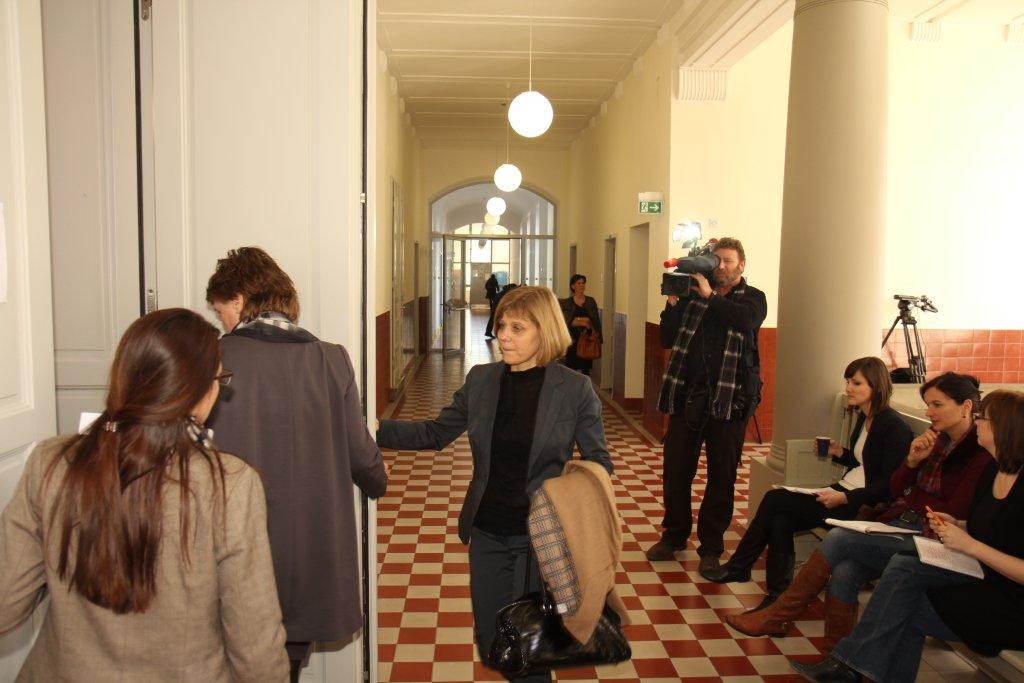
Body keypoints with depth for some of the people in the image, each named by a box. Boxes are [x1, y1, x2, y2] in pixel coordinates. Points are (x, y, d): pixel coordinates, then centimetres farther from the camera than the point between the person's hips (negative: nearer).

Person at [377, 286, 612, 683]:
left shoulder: (575, 389, -10)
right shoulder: (480, 380, 0)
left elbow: (598, 463, -3)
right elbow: (435, 433, 6)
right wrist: (374, 428, -5)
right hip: (487, 534, 4)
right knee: (491, 647, 16)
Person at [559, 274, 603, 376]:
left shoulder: (591, 301, 7)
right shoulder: (566, 303, 2)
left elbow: (597, 320, 6)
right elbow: (567, 321, -6)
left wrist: (599, 338, 0)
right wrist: (583, 321, -15)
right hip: (573, 339, -1)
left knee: (585, 369, 3)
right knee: (572, 368, 0)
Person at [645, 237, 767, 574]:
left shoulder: (752, 298, 6)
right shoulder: (693, 295, 12)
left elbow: (746, 320, -19)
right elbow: (667, 339, 5)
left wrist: (710, 297, -15)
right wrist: (673, 302, -5)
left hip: (729, 398, -2)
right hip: (686, 395, 3)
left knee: (722, 476, 6)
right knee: (675, 470, 8)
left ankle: (711, 546, 19)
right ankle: (674, 535, 26)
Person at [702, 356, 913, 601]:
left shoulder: (894, 427, -14)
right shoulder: (863, 418, 13)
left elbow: (890, 485, -18)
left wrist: (845, 498, -24)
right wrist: (840, 453, 7)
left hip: (863, 505, -8)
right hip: (842, 493, 8)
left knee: (775, 499, -17)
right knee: (781, 521, -15)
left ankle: (738, 567, -4)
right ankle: (778, 597, -7)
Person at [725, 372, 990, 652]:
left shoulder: (980, 453, -10)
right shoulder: (936, 439, 14)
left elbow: (956, 514, -15)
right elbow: (895, 489, 14)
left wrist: (912, 496, 0)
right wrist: (913, 460, -4)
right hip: (897, 524, 7)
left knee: (840, 538, -21)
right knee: (844, 572, -20)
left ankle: (777, 617, -10)